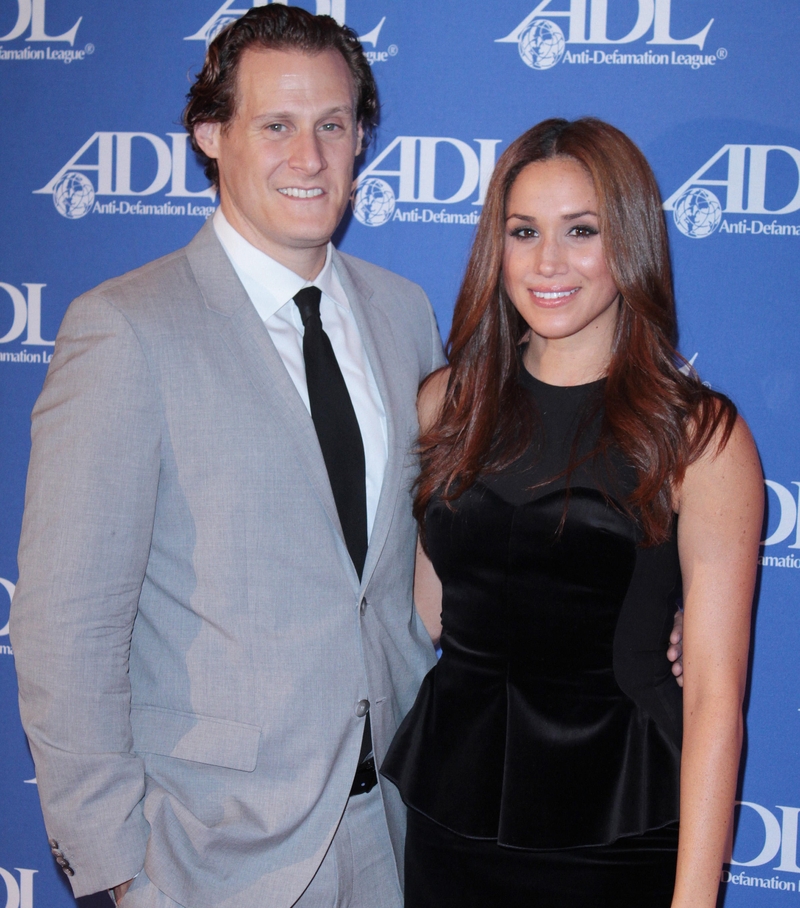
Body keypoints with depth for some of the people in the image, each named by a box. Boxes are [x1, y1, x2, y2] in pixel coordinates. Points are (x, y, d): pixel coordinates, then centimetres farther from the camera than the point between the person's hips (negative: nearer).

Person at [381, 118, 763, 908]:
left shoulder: (700, 435, -10)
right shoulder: (450, 400, 2)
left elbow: (715, 695, -13)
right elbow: (424, 613, 9)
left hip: (615, 824, -3)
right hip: (451, 805, 3)